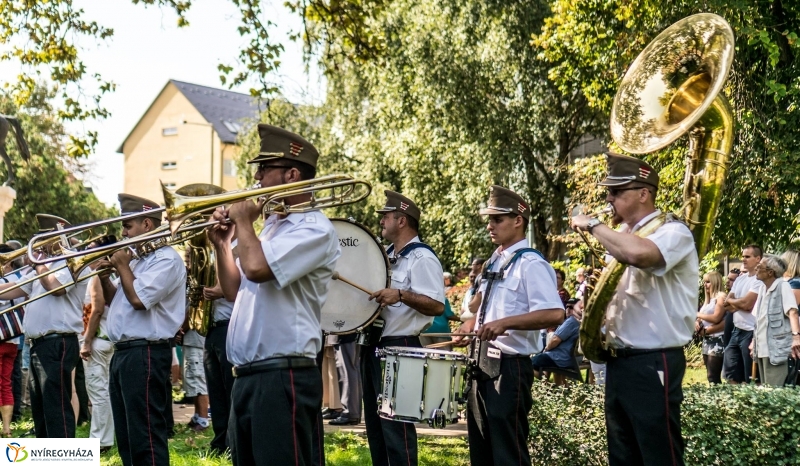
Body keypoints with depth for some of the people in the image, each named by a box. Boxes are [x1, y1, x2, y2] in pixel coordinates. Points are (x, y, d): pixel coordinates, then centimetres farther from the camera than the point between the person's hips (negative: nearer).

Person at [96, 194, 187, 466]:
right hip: (123, 353, 11)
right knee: (127, 436, 15)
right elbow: (114, 301, 26)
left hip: (145, 354, -10)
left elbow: (138, 298, -23)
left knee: (146, 437, -9)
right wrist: (104, 277, 7)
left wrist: (122, 266, -8)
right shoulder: (137, 259, 20)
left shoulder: (166, 259, -11)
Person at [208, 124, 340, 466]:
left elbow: (257, 267, -25)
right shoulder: (271, 227, 20)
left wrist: (243, 222, -7)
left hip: (283, 377, -10)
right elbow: (235, 292, 24)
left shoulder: (313, 229, -10)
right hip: (246, 377, 10)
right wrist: (221, 244, 10)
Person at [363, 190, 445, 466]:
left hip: (400, 349, -10)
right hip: (374, 347, 10)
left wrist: (401, 294, -33)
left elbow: (437, 306, -21)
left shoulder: (421, 258, -13)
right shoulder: (387, 256, 16)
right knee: (374, 424, 14)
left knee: (396, 426, -6)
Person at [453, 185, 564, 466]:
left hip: (509, 368, -9)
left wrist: (504, 323, -30)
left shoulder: (531, 264, -14)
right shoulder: (494, 262, 14)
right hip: (482, 364, 9)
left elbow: (554, 314, -24)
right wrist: (471, 326, 11)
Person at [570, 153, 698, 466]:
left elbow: (639, 255, -35)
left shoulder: (673, 232, -12)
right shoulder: (624, 236, 14)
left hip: (653, 364, -9)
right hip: (618, 362, 9)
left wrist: (593, 226, -20)